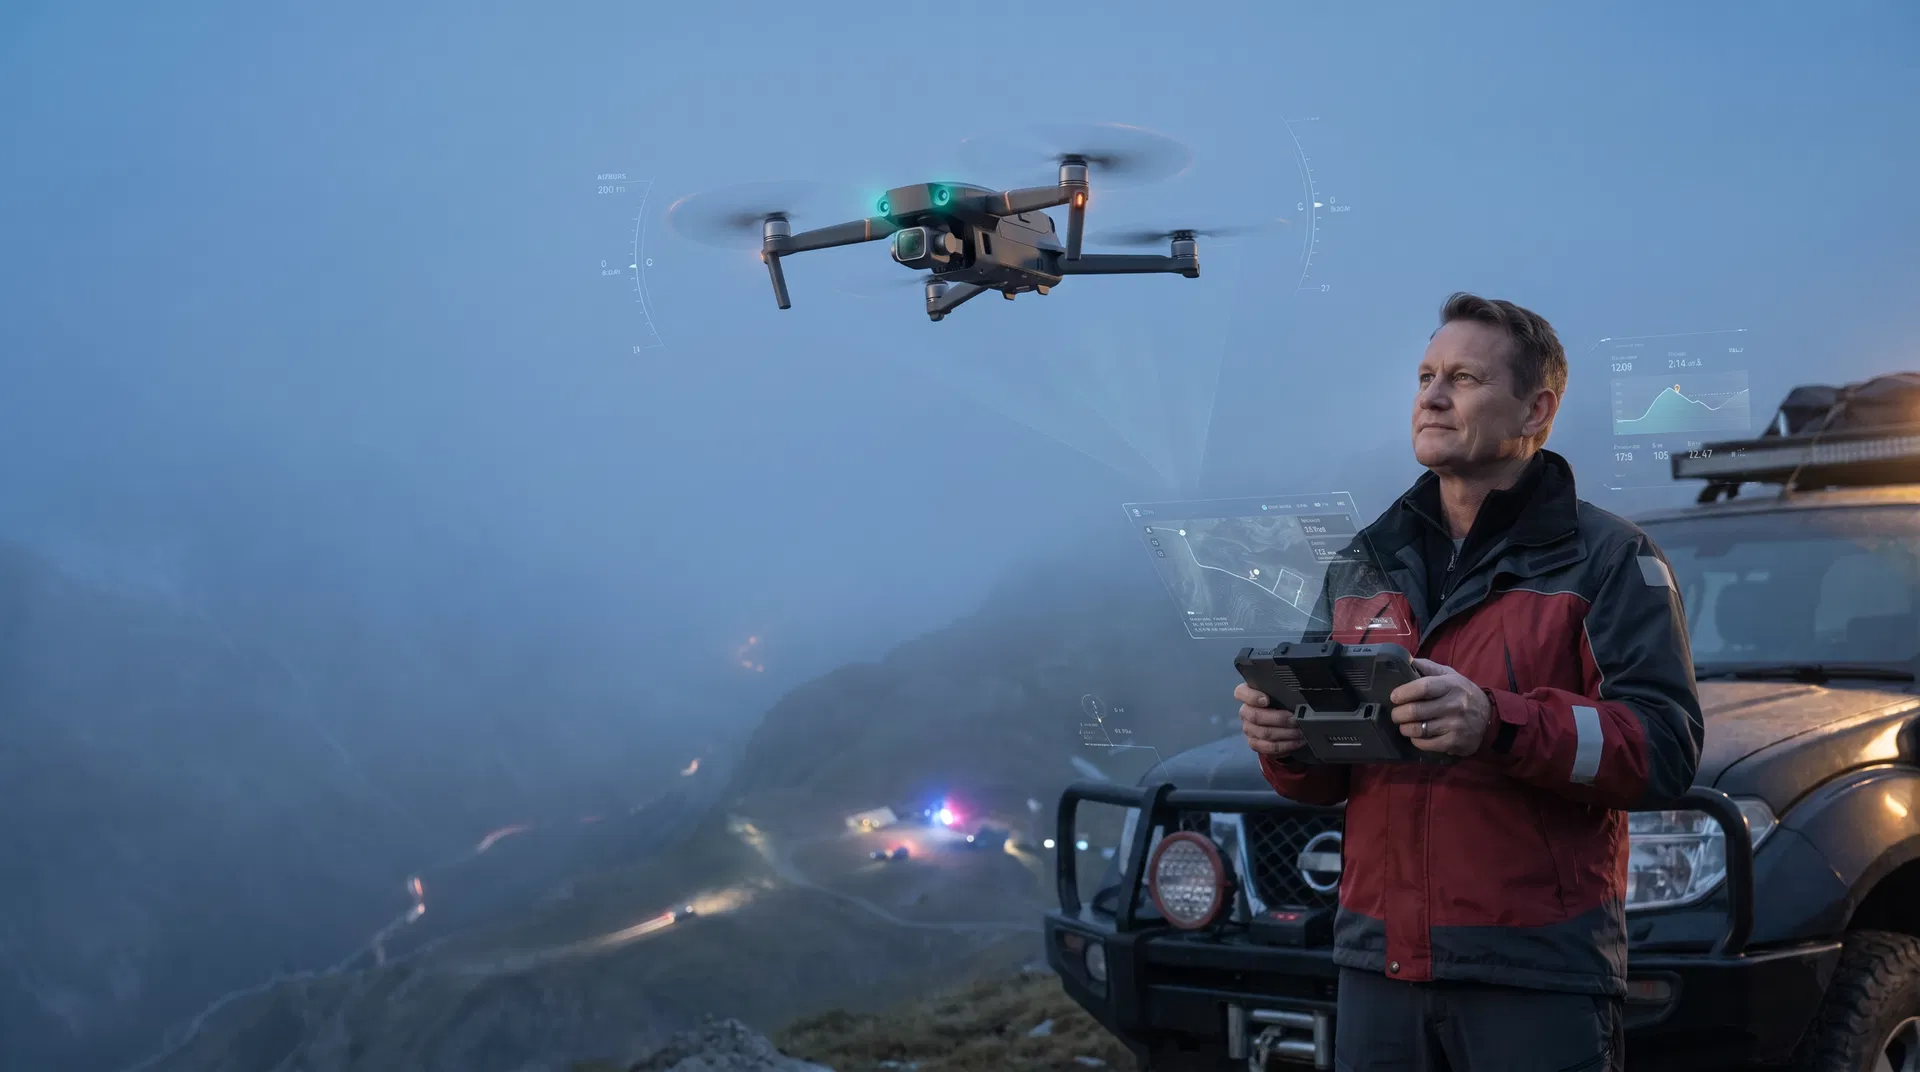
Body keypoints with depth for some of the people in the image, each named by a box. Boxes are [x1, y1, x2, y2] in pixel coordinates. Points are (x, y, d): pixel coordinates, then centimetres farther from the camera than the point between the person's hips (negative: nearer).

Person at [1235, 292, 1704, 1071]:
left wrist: (1497, 724, -27)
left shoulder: (1605, 559, -1)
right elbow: (1324, 782, 19)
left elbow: (1665, 749, -13)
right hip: (1379, 963, 5)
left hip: (1538, 975, -5)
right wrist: (1286, 742, -5)